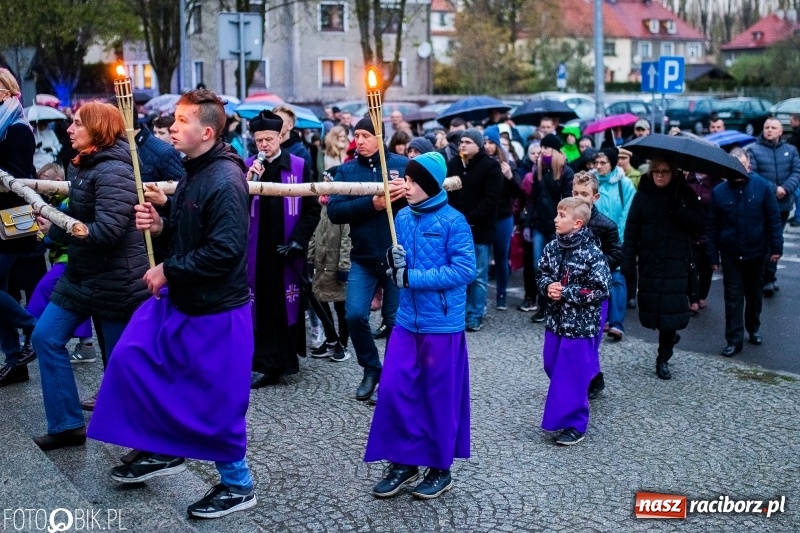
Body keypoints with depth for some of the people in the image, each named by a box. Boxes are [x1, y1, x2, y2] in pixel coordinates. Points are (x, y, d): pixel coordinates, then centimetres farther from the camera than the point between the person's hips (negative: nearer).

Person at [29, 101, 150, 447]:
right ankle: (67, 424, 19)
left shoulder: (113, 171, -21)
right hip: (82, 274, 10)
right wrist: (51, 217, -2)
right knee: (46, 337, 9)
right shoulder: (87, 166, 11)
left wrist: (54, 229, -18)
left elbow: (106, 231, -28)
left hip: (116, 280, -10)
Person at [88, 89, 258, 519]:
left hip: (216, 310, -10)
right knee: (132, 359, 10)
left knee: (217, 398, 1)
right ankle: (162, 450, 27)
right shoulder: (193, 173, 9)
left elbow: (224, 250, -29)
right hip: (179, 299, 10)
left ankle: (237, 485, 21)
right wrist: (159, 226, -2)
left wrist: (168, 271, -19)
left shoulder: (224, 181, -22)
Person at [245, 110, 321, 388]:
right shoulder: (248, 167, 5)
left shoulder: (300, 166, -1)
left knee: (289, 305, 5)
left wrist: (298, 241, -9)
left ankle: (286, 359, 18)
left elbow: (312, 209, 0)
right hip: (258, 249, 2)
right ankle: (267, 365, 9)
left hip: (289, 249, -1)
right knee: (262, 307, 3)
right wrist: (249, 180, -13)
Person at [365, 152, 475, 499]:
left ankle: (440, 468, 22)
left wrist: (412, 278, -18)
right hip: (406, 321, 6)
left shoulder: (453, 221, -12)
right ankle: (404, 461, 20)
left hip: (442, 324, -5)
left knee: (440, 397, 6)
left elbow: (464, 270, -17)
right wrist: (394, 264, -9)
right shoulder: (403, 217, 7)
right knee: (393, 391, 3)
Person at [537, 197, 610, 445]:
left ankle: (574, 425, 13)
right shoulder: (552, 247, 1)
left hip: (580, 325, -6)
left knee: (572, 376, 0)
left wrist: (565, 292, -19)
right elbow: (541, 274, 14)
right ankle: (561, 415, 34)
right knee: (553, 368, 15)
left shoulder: (592, 254, -17)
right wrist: (548, 286, -9)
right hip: (554, 321, 7)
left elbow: (600, 290, -17)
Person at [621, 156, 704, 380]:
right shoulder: (643, 195, 2)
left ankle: (663, 359, 8)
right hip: (649, 262, 1)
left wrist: (677, 210, -22)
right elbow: (631, 231, -1)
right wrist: (628, 263, -7)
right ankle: (669, 336, 33)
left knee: (670, 309, -4)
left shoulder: (684, 194, 1)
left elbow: (698, 223, -7)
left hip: (676, 263, -1)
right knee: (650, 309, 2)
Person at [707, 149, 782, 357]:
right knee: (733, 298, 1)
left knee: (754, 294, 17)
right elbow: (713, 227, -3)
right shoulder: (719, 192, -7)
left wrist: (776, 247, -5)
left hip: (756, 252, 1)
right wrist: (713, 256, -2)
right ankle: (734, 340, 6)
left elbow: (773, 218, -3)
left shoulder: (761, 186, -8)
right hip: (730, 255, -1)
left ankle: (753, 328, 37)